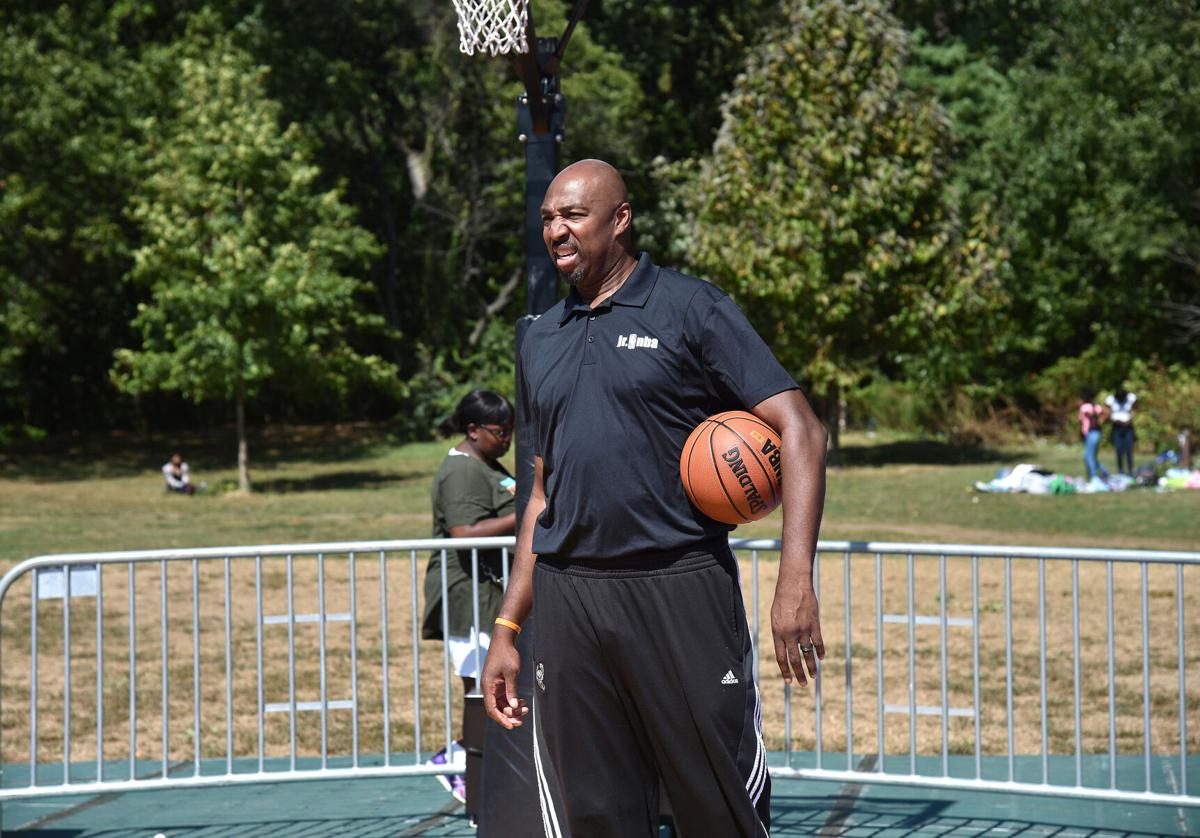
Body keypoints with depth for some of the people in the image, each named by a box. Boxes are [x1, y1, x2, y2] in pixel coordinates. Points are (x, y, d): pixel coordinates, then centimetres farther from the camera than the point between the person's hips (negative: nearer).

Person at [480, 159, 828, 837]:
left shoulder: (691, 309, -1)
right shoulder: (543, 340, 17)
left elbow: (801, 433, -8)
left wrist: (796, 581, -20)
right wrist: (508, 628, 16)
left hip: (680, 587, -5)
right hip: (567, 600, 5)